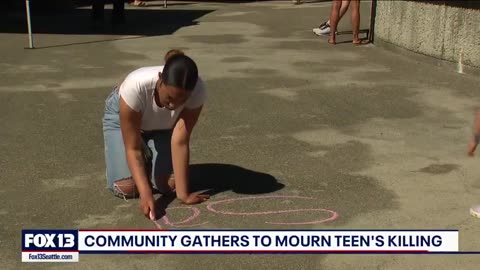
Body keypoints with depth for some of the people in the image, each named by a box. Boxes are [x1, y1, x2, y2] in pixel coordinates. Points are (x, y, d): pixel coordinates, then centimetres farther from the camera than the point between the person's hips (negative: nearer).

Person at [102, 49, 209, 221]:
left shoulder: (197, 91, -37)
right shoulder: (136, 86, -43)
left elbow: (180, 142, -31)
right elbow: (132, 148, -36)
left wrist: (183, 194, -32)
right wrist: (145, 193, -46)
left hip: (162, 125, 2)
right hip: (121, 116, -2)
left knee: (169, 185, -14)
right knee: (126, 188, -17)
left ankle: (149, 160, 18)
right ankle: (142, 166, 16)